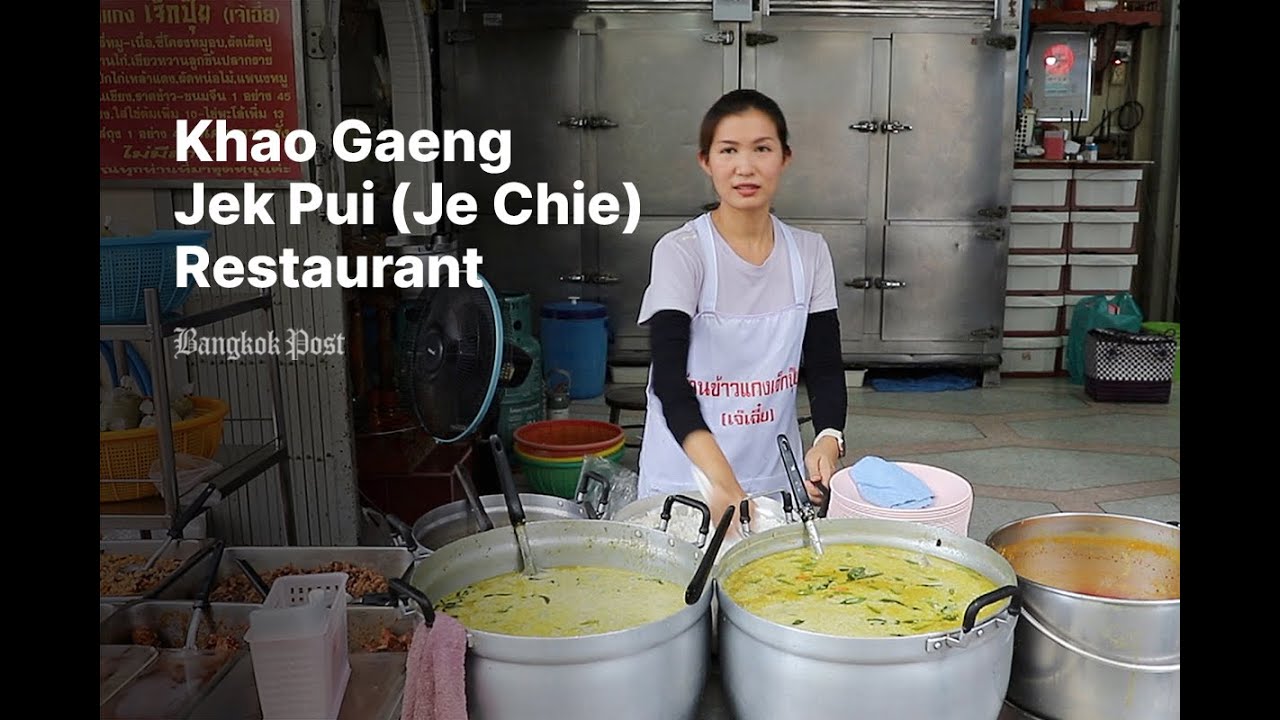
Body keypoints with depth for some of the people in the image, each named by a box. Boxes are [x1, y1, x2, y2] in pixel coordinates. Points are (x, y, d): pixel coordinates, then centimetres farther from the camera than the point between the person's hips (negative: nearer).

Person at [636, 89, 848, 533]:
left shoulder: (810, 253, -1)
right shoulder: (680, 252, -14)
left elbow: (824, 366, 0)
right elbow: (668, 380, -24)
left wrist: (828, 438, -21)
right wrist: (720, 480, -37)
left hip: (777, 476, 4)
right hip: (686, 476, -3)